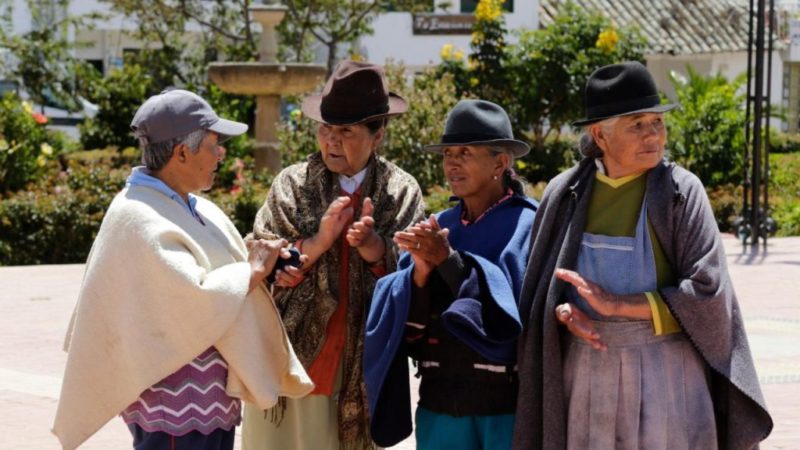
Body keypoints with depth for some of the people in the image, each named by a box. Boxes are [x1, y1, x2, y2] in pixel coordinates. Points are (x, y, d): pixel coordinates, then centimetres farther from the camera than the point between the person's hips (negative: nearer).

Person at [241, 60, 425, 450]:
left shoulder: (402, 192, 1)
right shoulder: (292, 184, 1)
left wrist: (372, 246, -23)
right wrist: (317, 243, -18)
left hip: (363, 372, 1)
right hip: (292, 364, 0)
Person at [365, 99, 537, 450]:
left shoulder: (527, 224, -4)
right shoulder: (438, 226, 9)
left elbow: (518, 300, -17)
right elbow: (408, 321, 4)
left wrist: (448, 259, -22)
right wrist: (420, 272, -15)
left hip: (507, 400, -4)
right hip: (440, 400, 4)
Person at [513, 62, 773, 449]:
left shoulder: (681, 191, -5)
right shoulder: (565, 193, 4)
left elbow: (707, 292, -10)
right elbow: (538, 285, 12)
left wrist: (616, 304, -14)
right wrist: (563, 311, -10)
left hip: (663, 368, -3)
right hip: (586, 365, 3)